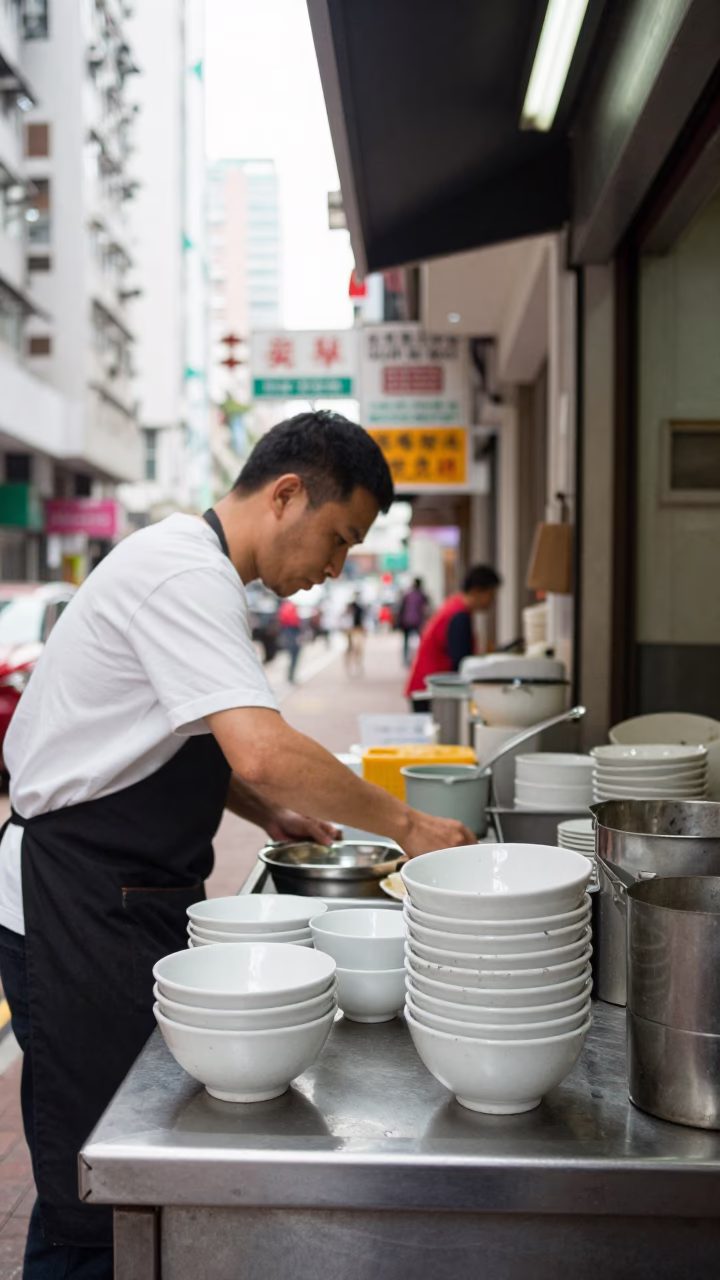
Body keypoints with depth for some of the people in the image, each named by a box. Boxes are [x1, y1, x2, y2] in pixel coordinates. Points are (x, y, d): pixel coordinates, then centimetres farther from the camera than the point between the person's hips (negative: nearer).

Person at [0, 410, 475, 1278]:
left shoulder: (193, 567, 13)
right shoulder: (186, 573, -20)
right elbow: (264, 751, -31)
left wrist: (264, 811, 10)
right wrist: (407, 826, -19)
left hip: (135, 899, 10)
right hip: (79, 908, -10)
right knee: (92, 1199, 1)